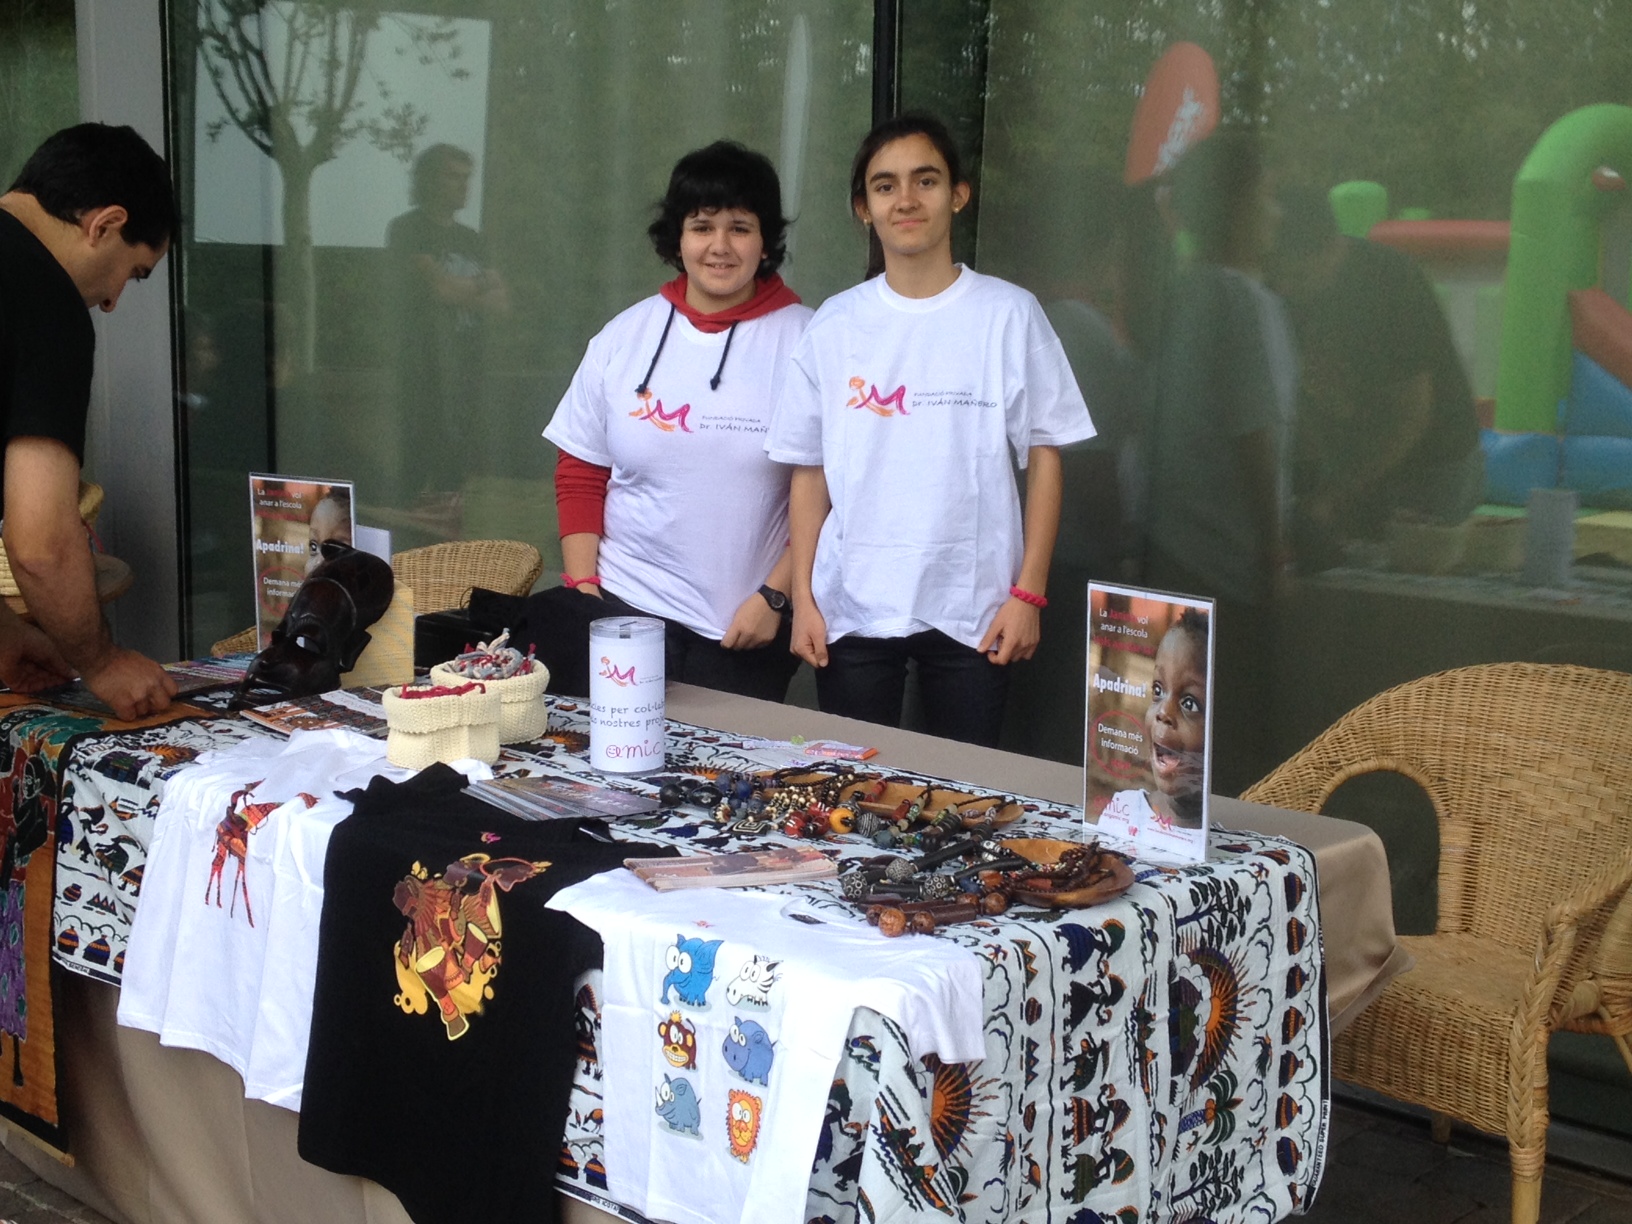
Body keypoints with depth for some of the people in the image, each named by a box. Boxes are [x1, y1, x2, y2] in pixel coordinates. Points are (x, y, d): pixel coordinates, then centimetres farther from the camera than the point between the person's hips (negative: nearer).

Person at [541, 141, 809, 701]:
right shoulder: (625, 337, 5)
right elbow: (580, 475, 9)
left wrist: (775, 597, -8)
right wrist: (583, 588, 1)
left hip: (748, 628, -2)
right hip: (621, 611, 2)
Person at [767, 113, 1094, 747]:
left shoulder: (1008, 315, -1)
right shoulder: (835, 325, 5)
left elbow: (1044, 457, 0)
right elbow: (809, 471, 7)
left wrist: (1028, 593, -5)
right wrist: (802, 597, 1)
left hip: (972, 609, -1)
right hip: (851, 609, 2)